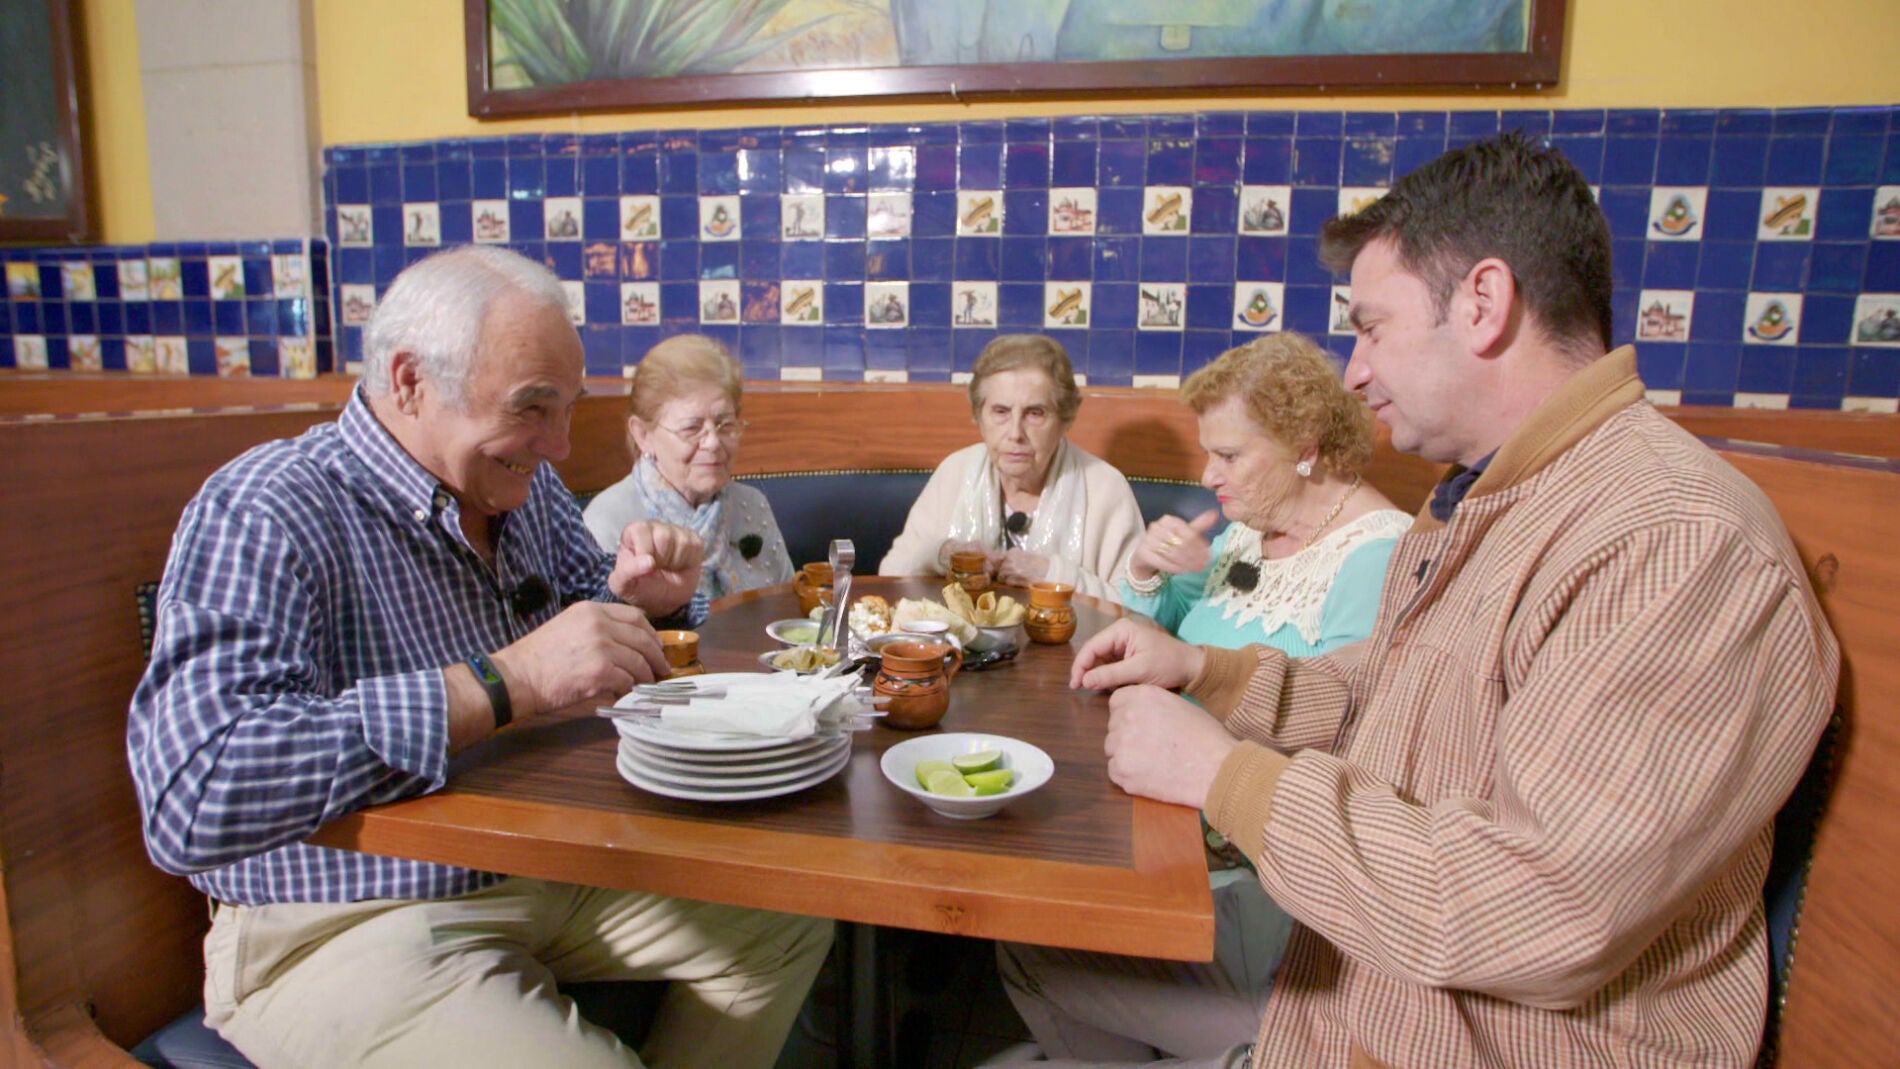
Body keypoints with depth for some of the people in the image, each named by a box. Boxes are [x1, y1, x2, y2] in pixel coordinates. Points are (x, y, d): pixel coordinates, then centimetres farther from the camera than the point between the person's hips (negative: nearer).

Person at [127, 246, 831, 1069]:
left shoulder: (521, 486, 2)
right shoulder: (263, 516, -21)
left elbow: (574, 618, 18)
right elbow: (190, 800, -34)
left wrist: (634, 598, -7)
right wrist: (504, 684, -36)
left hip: (546, 870, 7)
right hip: (353, 928, -7)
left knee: (787, 923, 6)